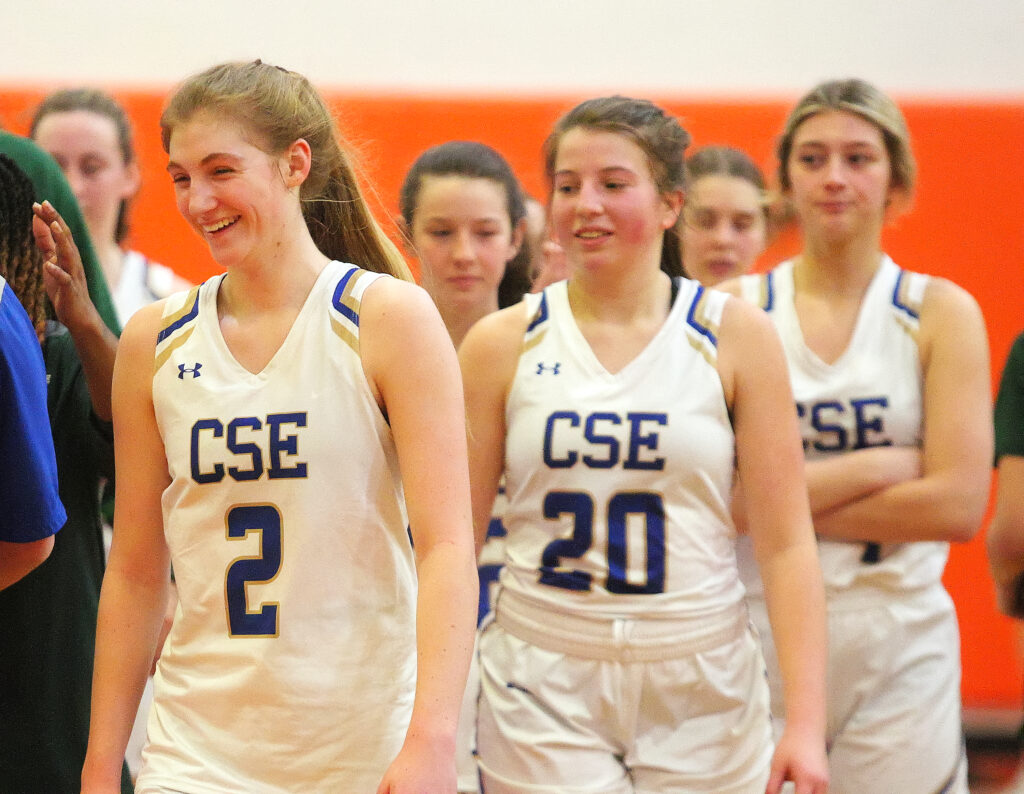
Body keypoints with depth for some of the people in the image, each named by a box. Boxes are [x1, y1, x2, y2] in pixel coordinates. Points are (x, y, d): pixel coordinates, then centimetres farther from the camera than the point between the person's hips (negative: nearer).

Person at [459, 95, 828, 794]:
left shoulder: (737, 337, 0)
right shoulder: (501, 344, 1)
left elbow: (786, 543, -2)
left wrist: (806, 722, -9)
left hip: (699, 688, 0)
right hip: (543, 690, 0)